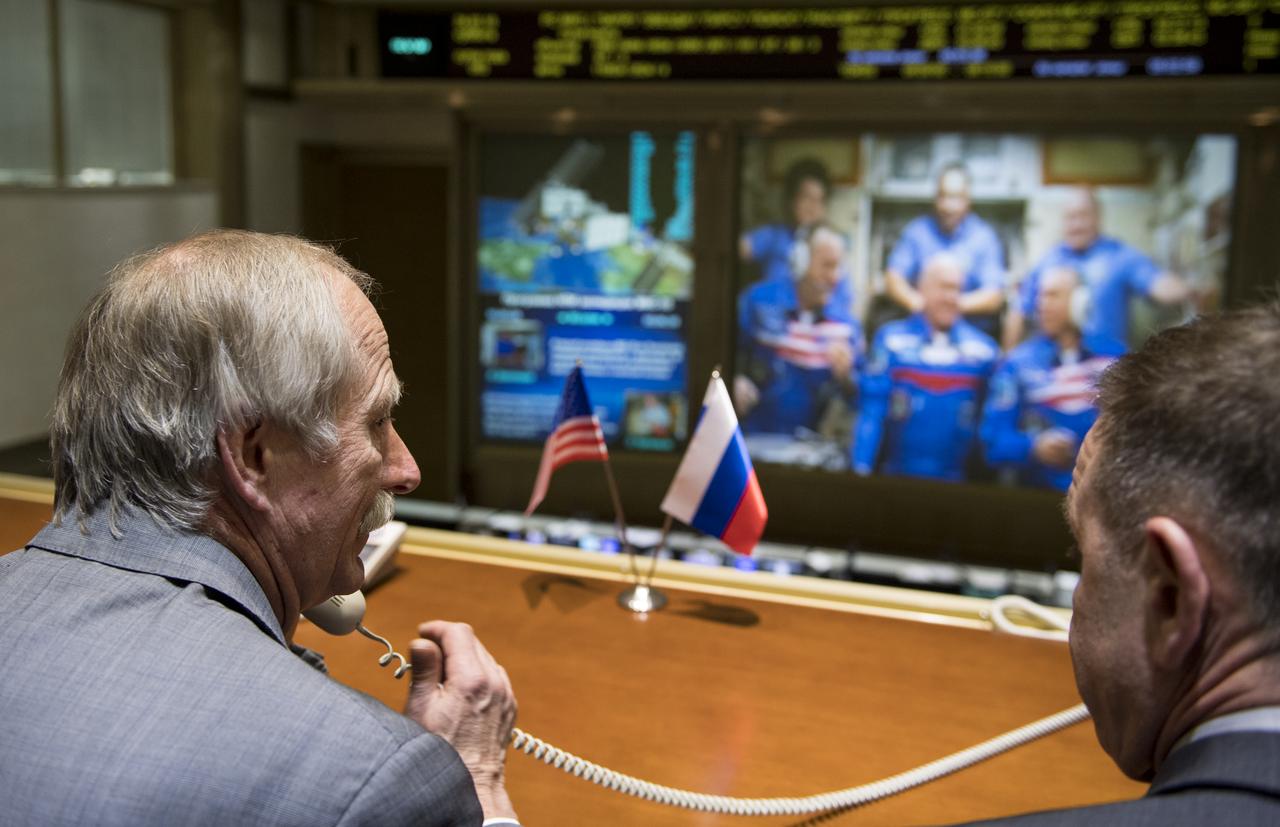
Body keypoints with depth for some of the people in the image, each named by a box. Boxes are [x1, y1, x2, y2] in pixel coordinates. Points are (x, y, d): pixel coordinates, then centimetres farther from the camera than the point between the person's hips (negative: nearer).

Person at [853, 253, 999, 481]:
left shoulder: (983, 348, 2)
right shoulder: (891, 338, -4)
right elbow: (871, 412, -7)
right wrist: (861, 469, -13)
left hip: (954, 480, 2)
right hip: (895, 474, -1)